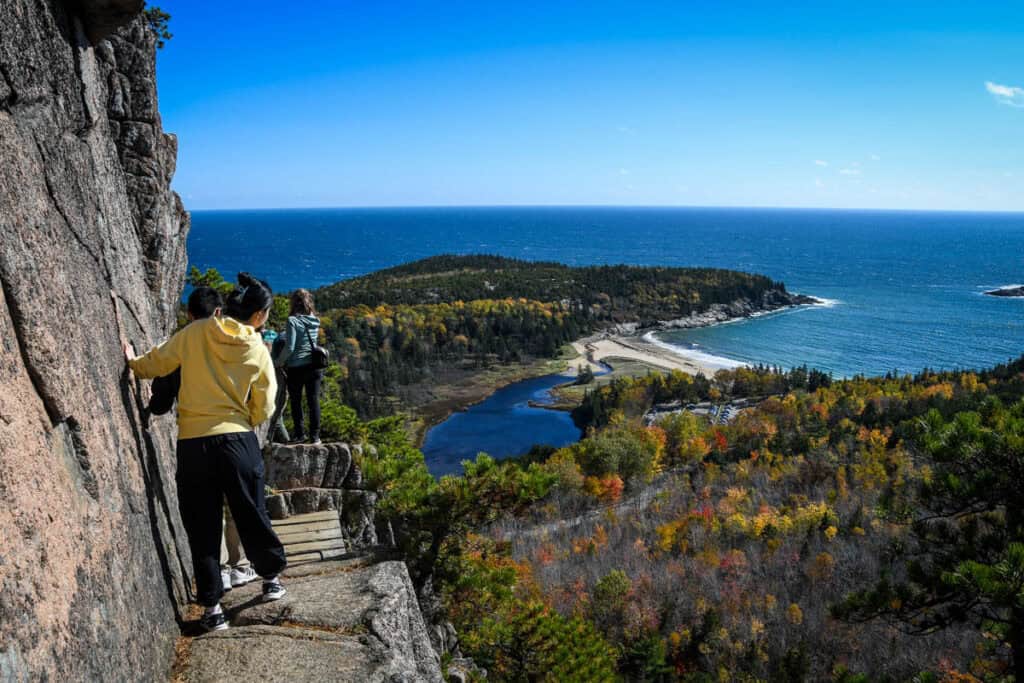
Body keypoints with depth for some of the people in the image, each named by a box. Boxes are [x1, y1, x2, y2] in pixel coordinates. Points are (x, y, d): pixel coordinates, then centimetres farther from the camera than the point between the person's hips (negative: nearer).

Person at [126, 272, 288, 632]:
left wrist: (134, 362, 30)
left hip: (192, 444, 0)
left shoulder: (195, 332, -2)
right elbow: (263, 410, 2)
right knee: (252, 514, 17)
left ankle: (212, 606, 14)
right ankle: (271, 578, 35)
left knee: (202, 526, 9)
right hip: (238, 441, 0)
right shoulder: (258, 352, -2)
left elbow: (155, 364, 8)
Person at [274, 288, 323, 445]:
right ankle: (315, 435, 9)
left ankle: (299, 435, 12)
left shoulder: (293, 320, -12)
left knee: (296, 402, 9)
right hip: (314, 366, 4)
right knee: (313, 400, 7)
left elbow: (289, 347, -16)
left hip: (296, 367, -4)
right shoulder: (315, 321, 4)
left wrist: (278, 362, -1)